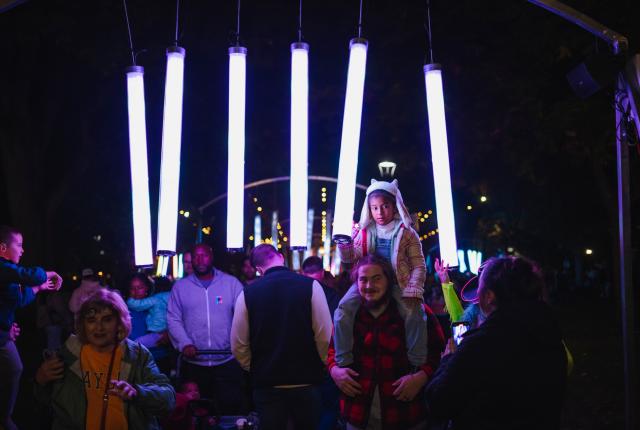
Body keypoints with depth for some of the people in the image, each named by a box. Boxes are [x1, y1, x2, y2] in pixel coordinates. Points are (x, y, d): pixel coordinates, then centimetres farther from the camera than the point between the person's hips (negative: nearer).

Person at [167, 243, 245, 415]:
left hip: (228, 362, -1)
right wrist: (184, 343, -11)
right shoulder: (180, 287, 8)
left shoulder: (231, 283, 4)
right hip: (193, 364, 1)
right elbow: (173, 319, 4)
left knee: (232, 407, -2)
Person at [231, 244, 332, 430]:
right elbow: (325, 337, -10)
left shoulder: (248, 293, -5)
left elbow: (238, 346, -2)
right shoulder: (310, 285, -8)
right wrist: (319, 365, 8)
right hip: (305, 382, 0)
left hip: (267, 384, 1)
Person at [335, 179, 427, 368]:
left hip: (399, 283, -2)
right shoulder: (365, 232, 8)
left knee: (415, 314, -27)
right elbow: (349, 258, 8)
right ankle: (343, 361, -12)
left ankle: (418, 365, -14)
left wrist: (412, 292, -16)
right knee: (343, 309, -20)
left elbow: (418, 266, -2)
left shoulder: (407, 233, 0)